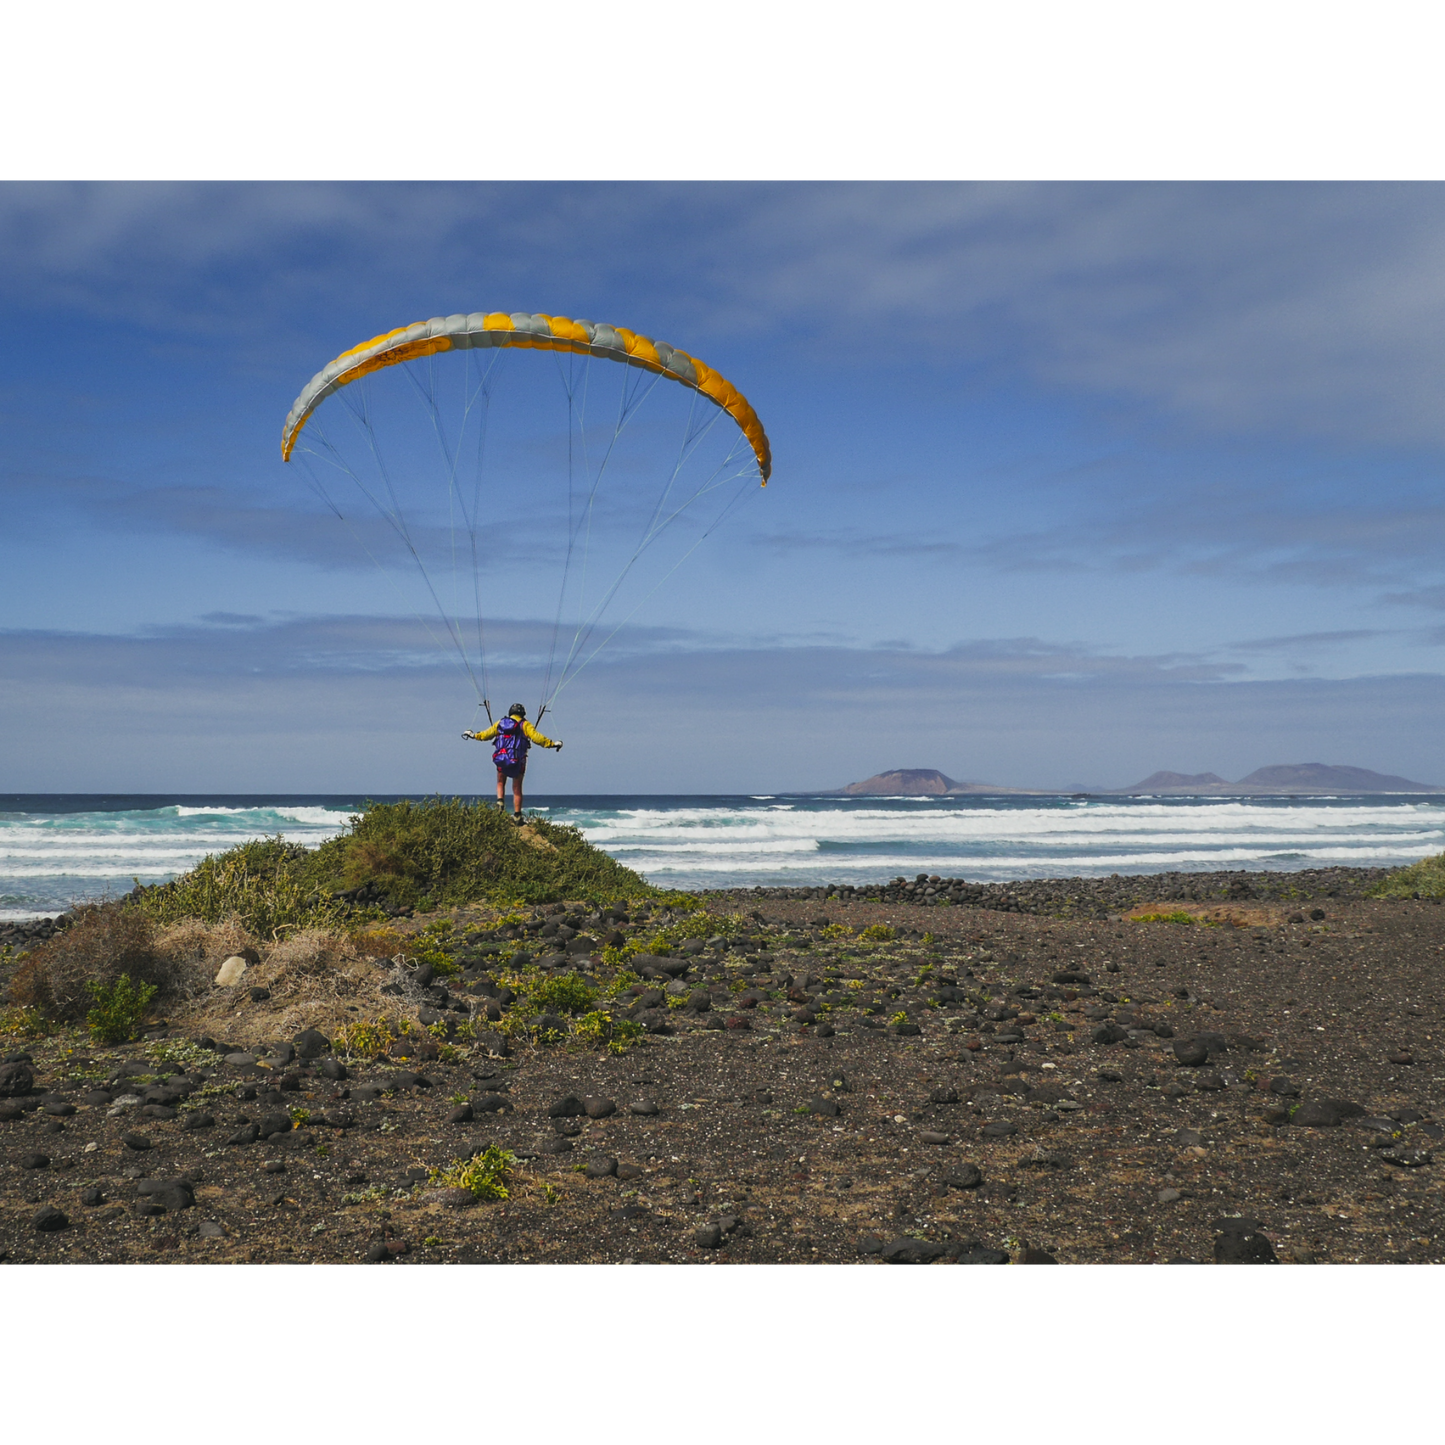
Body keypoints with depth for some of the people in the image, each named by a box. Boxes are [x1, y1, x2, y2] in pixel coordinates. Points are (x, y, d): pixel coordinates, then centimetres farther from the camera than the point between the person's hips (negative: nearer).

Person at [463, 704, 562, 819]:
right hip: (517, 761, -2)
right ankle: (517, 816, 3)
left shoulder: (500, 723, 13)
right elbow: (536, 737, -10)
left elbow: (486, 734, 18)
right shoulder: (524, 725, 3)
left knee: (500, 783, 25)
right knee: (517, 789, 6)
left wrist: (474, 736, 35)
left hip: (500, 760, 2)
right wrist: (552, 744, -8)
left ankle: (500, 801, -1)